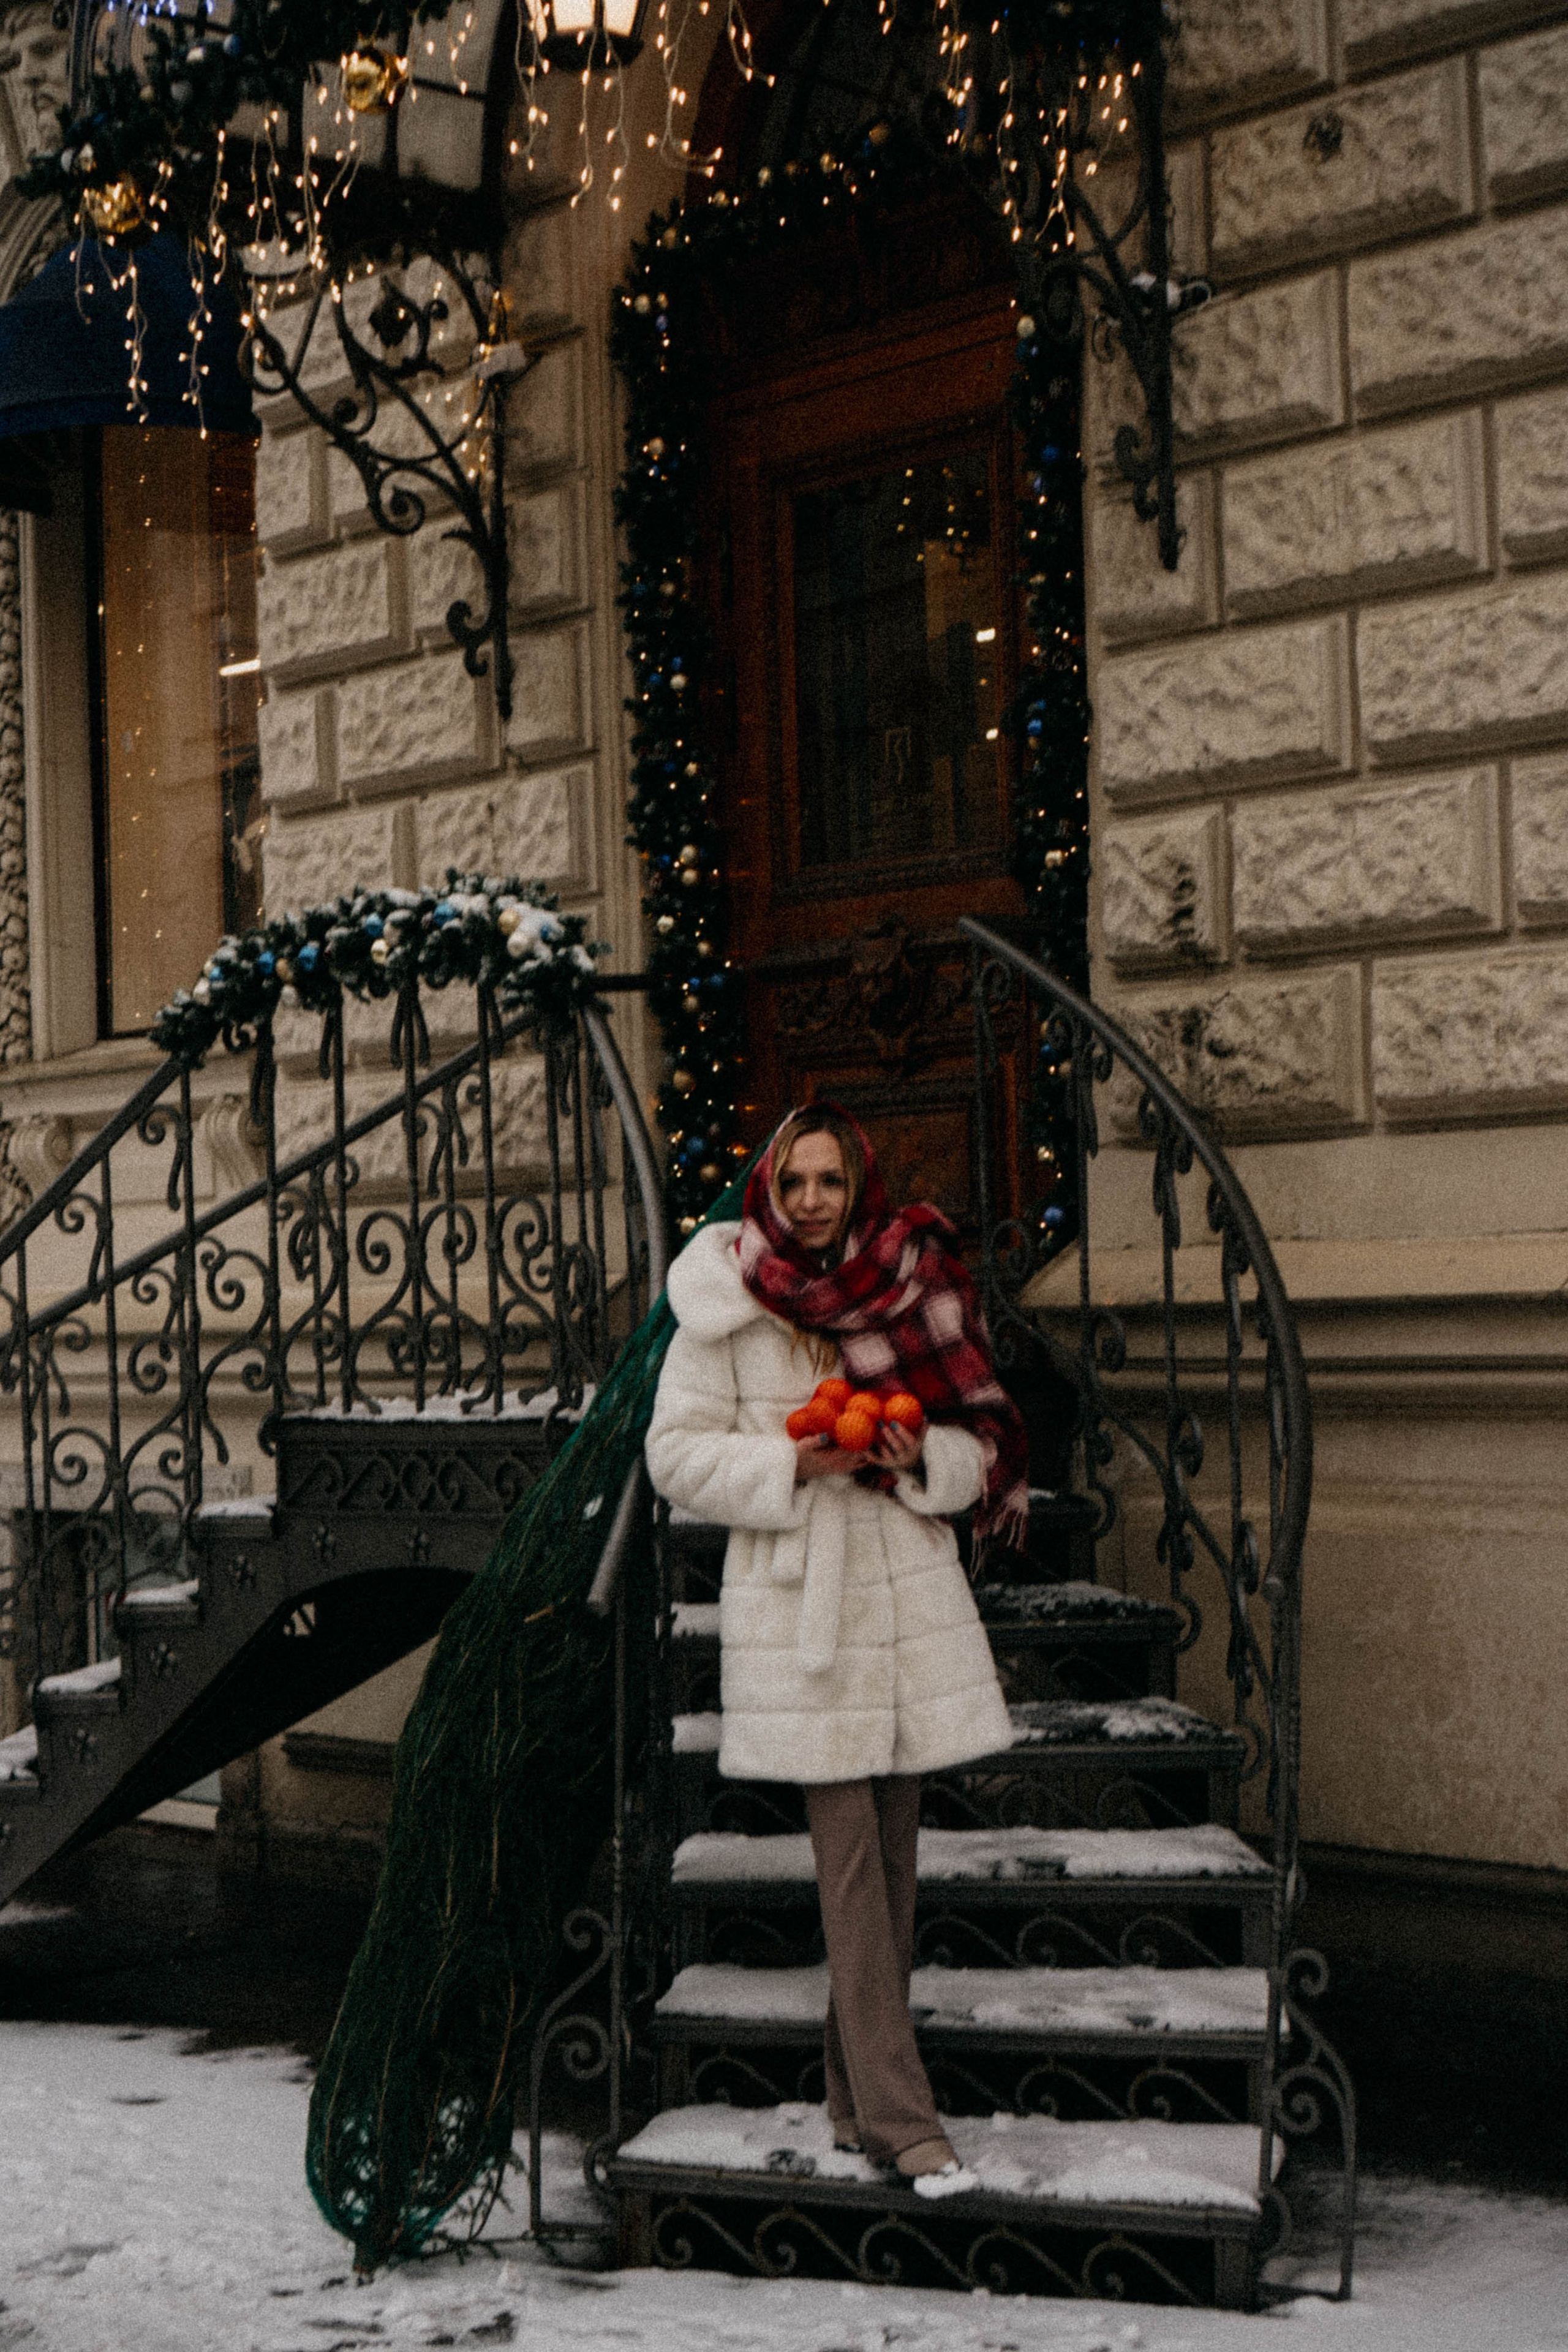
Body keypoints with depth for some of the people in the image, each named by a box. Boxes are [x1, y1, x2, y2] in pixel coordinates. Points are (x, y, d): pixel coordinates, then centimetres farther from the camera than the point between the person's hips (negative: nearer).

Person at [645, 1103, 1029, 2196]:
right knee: (850, 1859, -7)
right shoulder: (726, 1306, -2)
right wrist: (792, 1463, -15)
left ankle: (859, 2097, 19)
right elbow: (679, 1454, -1)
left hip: (911, 1593, 3)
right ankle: (904, 2123, -7)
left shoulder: (912, 1292, 5)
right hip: (796, 1603, -3)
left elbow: (980, 1447, 10)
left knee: (892, 1854, 7)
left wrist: (917, 1457, -11)